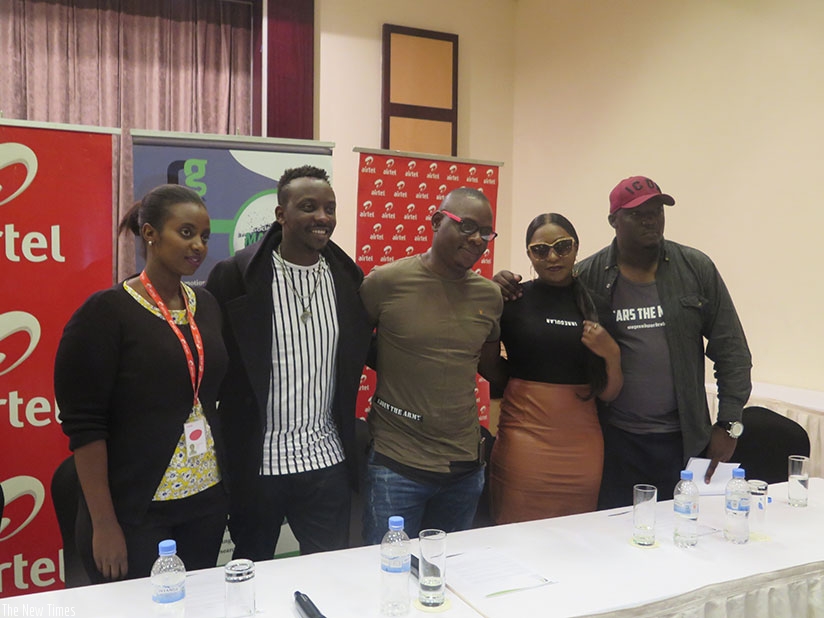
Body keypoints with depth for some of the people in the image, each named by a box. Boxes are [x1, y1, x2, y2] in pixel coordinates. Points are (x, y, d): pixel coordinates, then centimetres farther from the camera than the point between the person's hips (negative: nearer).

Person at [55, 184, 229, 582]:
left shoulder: (206, 305, 6)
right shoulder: (107, 311, -12)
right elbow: (83, 425, -14)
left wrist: (224, 487, 9)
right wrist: (104, 523, -14)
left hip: (207, 501, 6)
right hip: (136, 510, -5)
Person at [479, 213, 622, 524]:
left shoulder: (597, 305, 5)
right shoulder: (512, 299, -1)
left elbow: (608, 394, 10)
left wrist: (612, 355, -9)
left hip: (582, 447, 3)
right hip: (524, 439, -2)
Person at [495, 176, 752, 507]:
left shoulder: (696, 268, 2)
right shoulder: (587, 276, -1)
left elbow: (731, 349, 5)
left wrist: (729, 423, 1)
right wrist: (508, 289, -11)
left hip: (684, 440, 1)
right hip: (615, 442, -1)